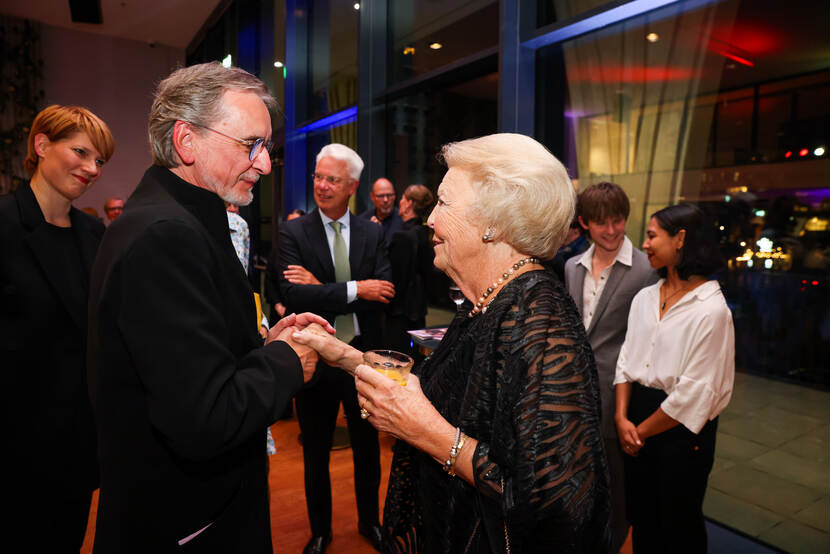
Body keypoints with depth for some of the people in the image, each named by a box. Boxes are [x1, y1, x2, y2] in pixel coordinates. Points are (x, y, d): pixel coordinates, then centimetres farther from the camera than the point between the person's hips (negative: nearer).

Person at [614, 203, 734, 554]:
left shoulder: (711, 310, -16)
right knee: (641, 517, 18)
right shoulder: (644, 298, 4)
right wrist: (622, 417, -5)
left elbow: (693, 391, -17)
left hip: (681, 430, -5)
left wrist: (643, 430, -8)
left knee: (679, 524, 13)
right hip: (637, 418, 6)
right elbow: (627, 361, 6)